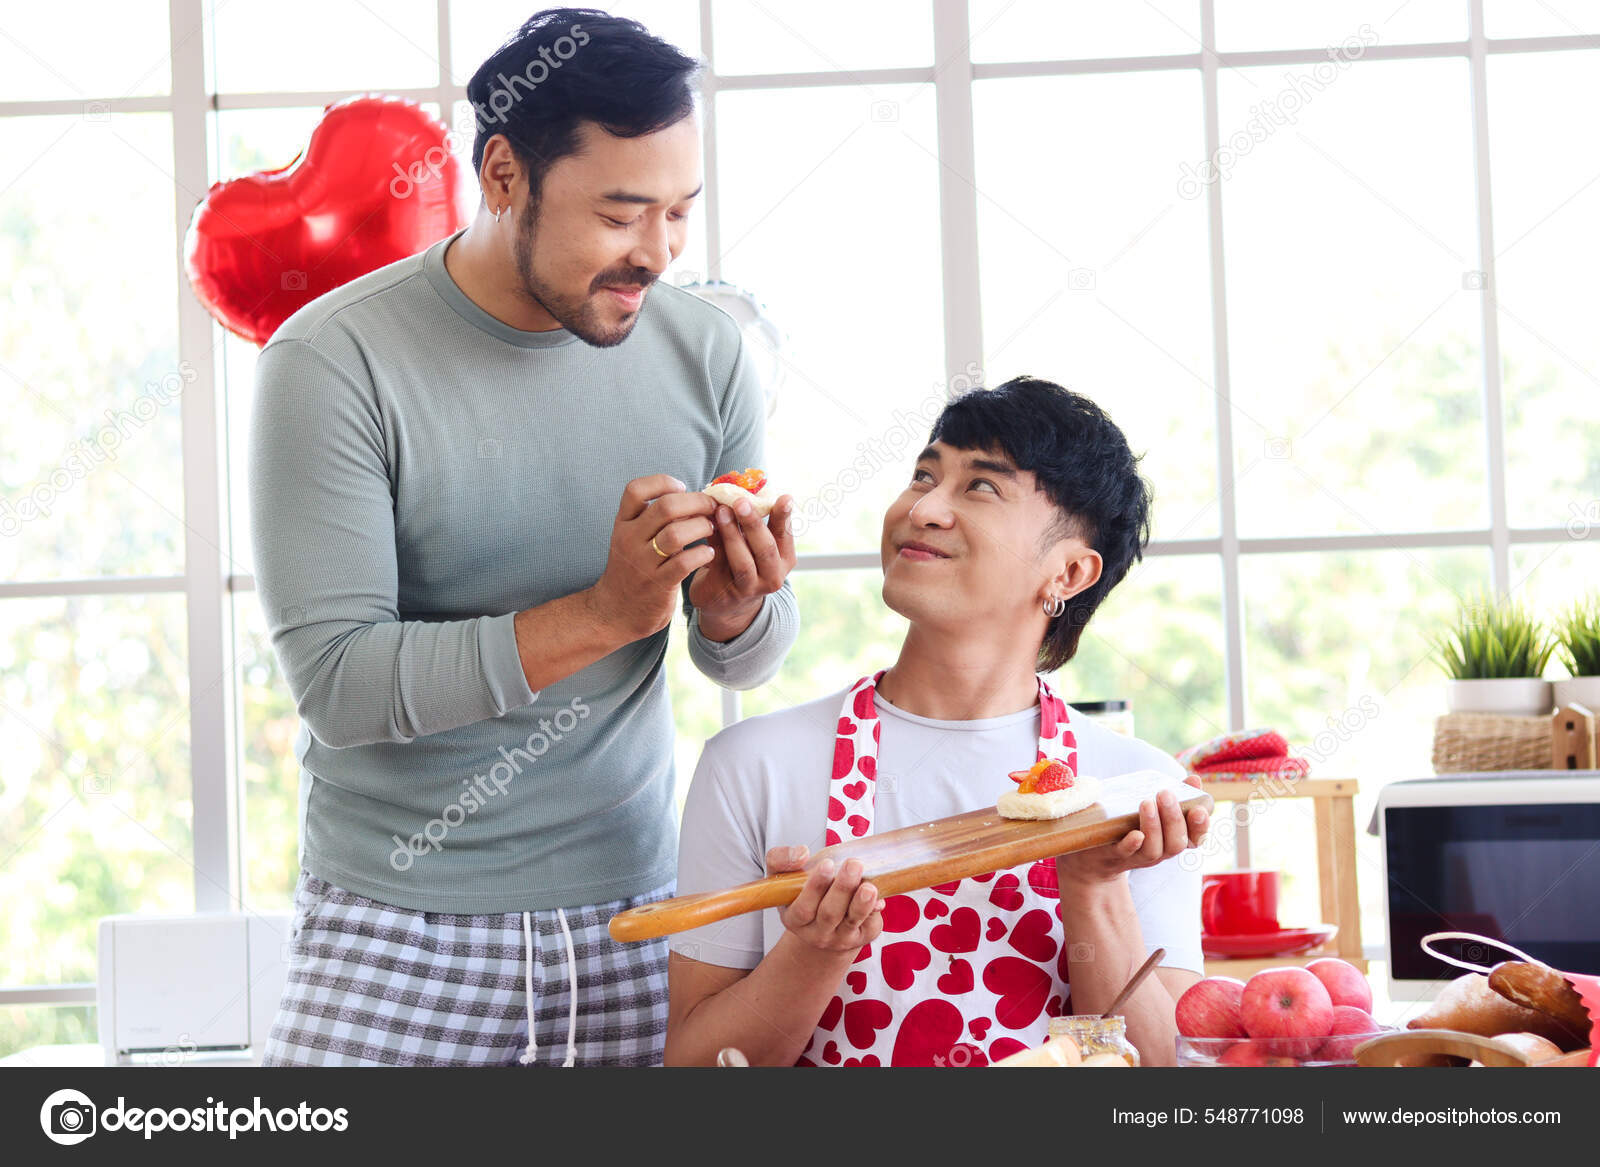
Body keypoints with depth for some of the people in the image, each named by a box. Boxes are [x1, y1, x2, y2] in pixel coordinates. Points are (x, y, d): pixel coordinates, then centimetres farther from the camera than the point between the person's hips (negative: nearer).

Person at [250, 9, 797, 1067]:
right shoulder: (334, 363, -12)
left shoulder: (706, 354, 2)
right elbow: (336, 682, -18)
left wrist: (737, 609, -14)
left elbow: (750, 665, 10)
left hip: (636, 913, 3)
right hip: (399, 930, -3)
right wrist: (603, 613, -25)